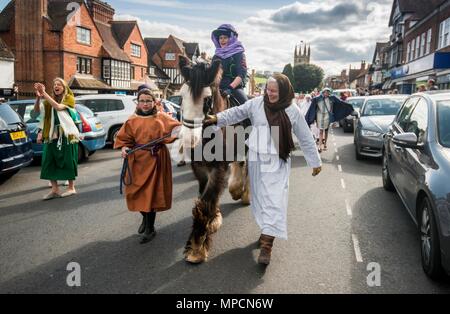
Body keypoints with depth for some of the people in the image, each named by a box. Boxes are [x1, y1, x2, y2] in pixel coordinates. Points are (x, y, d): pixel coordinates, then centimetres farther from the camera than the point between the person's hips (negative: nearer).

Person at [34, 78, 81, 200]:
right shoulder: (49, 100, 12)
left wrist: (44, 93, -21)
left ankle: (71, 188, 12)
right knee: (49, 161, 1)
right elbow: (37, 110, 0)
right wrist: (38, 97, -17)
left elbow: (58, 107, -19)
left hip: (67, 134, -5)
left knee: (68, 160, 1)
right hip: (52, 135, 5)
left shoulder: (69, 98, -1)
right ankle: (55, 190, 8)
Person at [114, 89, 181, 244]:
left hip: (156, 160, -2)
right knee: (137, 191, 9)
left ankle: (150, 228, 13)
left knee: (151, 192, -1)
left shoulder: (161, 118, 1)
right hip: (137, 160, 3)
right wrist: (124, 148, -11)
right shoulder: (132, 120, 6)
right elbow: (124, 138, 7)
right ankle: (145, 218, 38)